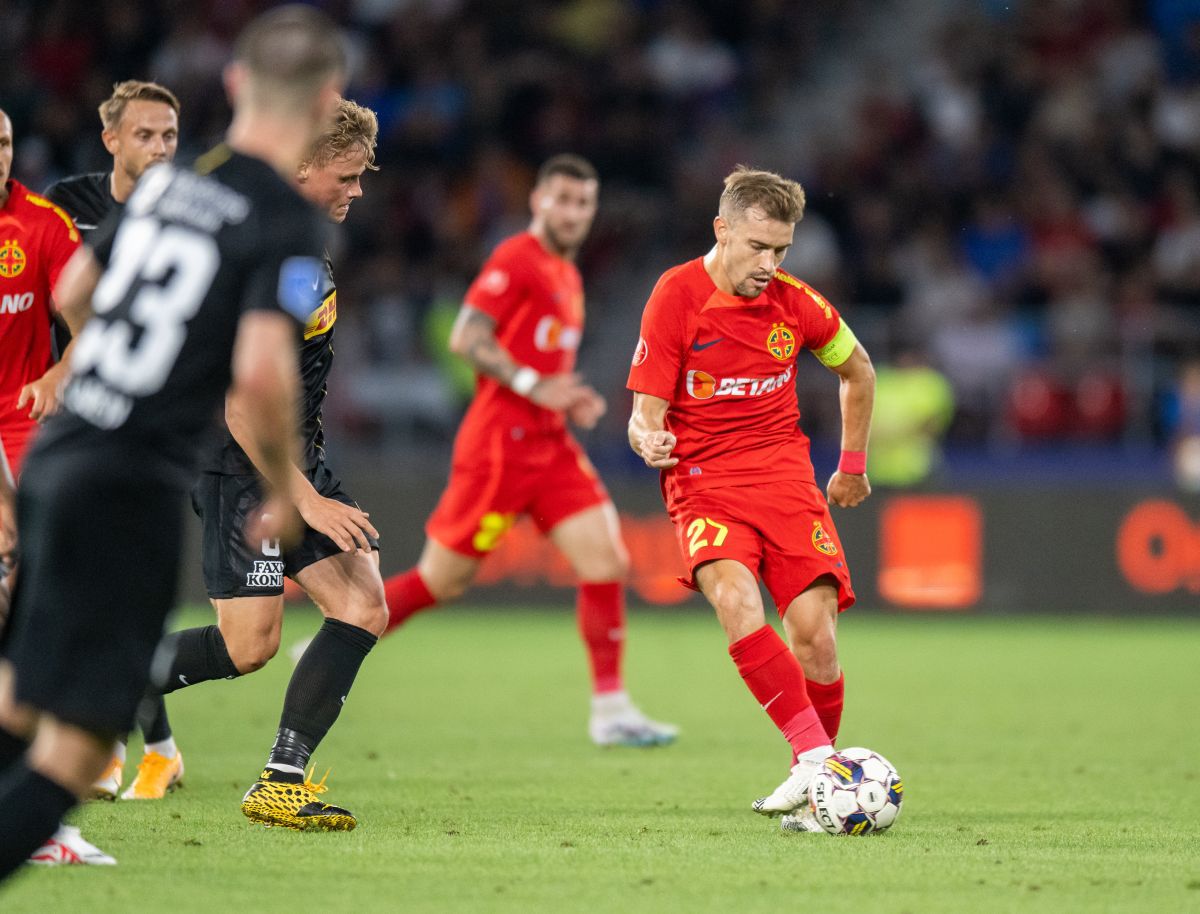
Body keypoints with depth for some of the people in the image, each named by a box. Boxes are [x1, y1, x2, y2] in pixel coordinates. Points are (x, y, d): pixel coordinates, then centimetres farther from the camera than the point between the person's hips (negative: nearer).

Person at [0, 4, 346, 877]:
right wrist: (286, 488, -6)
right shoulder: (289, 222, -11)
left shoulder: (165, 179, 11)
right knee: (75, 746, -5)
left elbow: (72, 294, 22)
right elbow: (262, 371, -23)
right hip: (133, 487, -7)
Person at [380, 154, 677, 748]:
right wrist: (534, 385, -22)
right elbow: (466, 338, -17)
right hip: (501, 440, -8)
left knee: (608, 561, -5)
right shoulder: (516, 260, -9)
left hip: (549, 443, 8)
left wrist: (571, 401, 10)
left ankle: (610, 709, -4)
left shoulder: (568, 277, 19)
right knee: (442, 579, -2)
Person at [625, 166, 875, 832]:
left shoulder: (795, 302, 2)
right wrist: (649, 440, -30)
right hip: (703, 481, -2)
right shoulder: (675, 297, -7)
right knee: (735, 598, -31)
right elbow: (645, 413, -7)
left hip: (784, 472, 3)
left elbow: (856, 370, 22)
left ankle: (815, 795, 7)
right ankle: (814, 757, -35)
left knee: (815, 635, -12)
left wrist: (853, 465, 24)